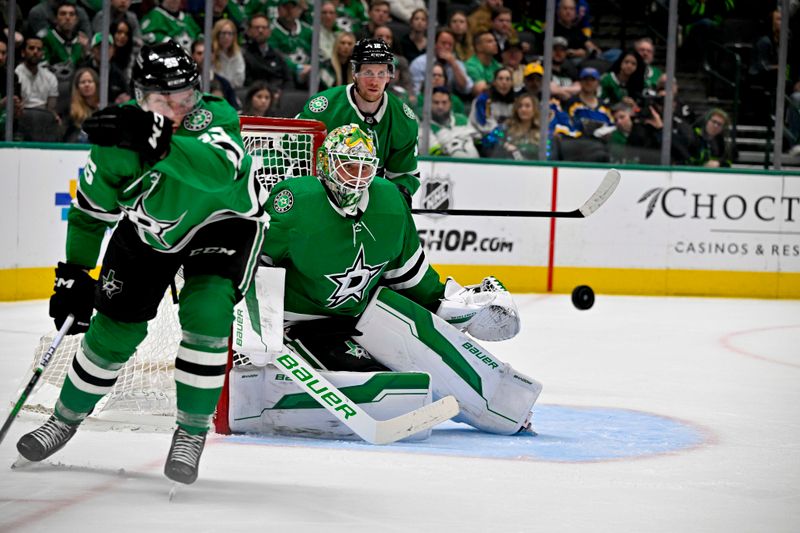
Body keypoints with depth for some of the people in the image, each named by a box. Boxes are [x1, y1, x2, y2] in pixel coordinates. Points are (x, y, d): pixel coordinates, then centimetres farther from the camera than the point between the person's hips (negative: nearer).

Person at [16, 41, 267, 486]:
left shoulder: (215, 119, -33)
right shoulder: (118, 135, -22)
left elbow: (219, 169, -57)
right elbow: (92, 208, -6)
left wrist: (157, 144, -69)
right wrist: (74, 274, -4)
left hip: (221, 226, -2)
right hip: (148, 228, 3)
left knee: (206, 315, -22)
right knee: (116, 324, 0)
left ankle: (192, 435, -5)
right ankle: (67, 418, 25)